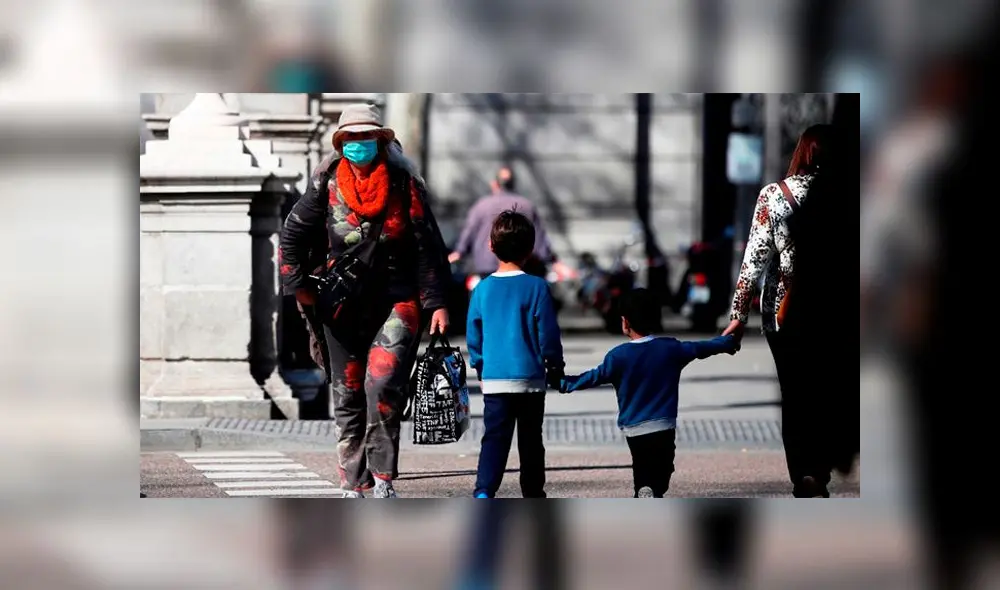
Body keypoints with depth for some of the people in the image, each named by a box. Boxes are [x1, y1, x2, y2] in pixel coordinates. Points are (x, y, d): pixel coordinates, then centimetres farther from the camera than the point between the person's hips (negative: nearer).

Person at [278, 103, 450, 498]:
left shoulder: (405, 187, -1)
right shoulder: (326, 186, 2)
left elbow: (428, 249, 1)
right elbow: (292, 235, 11)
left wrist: (436, 303, -4)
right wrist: (299, 286, 4)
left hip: (396, 303, -2)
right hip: (343, 307, 2)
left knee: (382, 385, -19)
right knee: (347, 396, 6)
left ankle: (382, 479, -10)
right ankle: (354, 486, 15)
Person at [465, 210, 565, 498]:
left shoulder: (483, 289, 1)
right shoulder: (536, 287, -7)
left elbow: (473, 336, 9)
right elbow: (548, 334, -4)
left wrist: (480, 366, 24)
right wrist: (555, 368, 9)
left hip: (493, 380, 2)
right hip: (530, 378, -2)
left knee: (494, 438, -1)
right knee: (530, 441, 10)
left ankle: (484, 491, -20)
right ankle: (533, 495, 17)